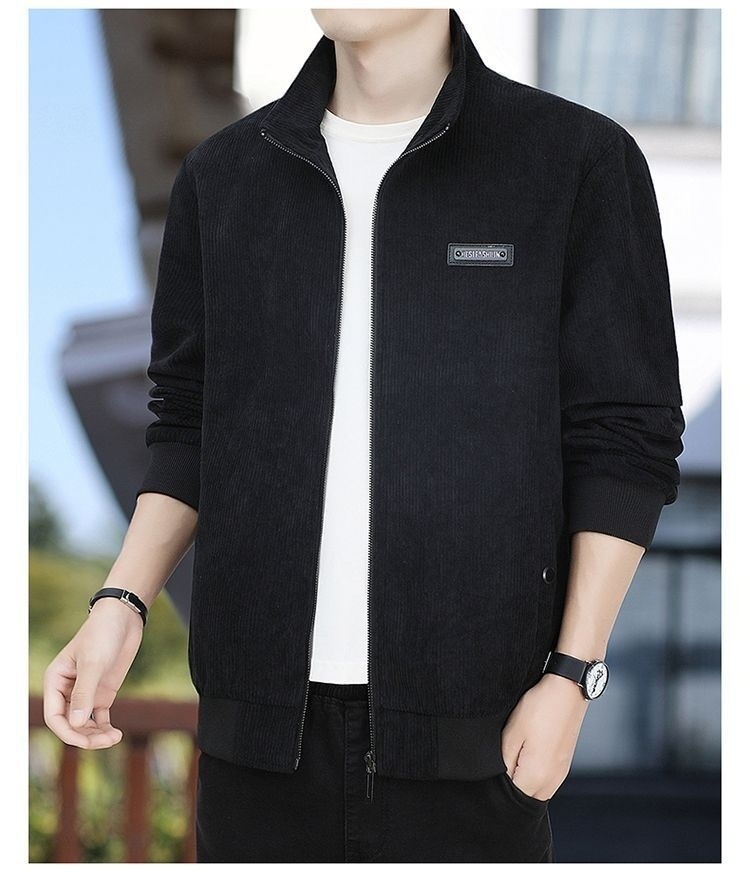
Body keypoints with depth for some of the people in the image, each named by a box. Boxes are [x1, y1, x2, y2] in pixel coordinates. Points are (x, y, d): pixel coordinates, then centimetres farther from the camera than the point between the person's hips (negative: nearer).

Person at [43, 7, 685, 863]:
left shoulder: (578, 160, -3)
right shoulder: (222, 174, 9)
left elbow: (623, 444, -2)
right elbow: (187, 423, 13)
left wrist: (571, 677, -7)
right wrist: (121, 604, -1)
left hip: (467, 715, -3)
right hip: (261, 709, 3)